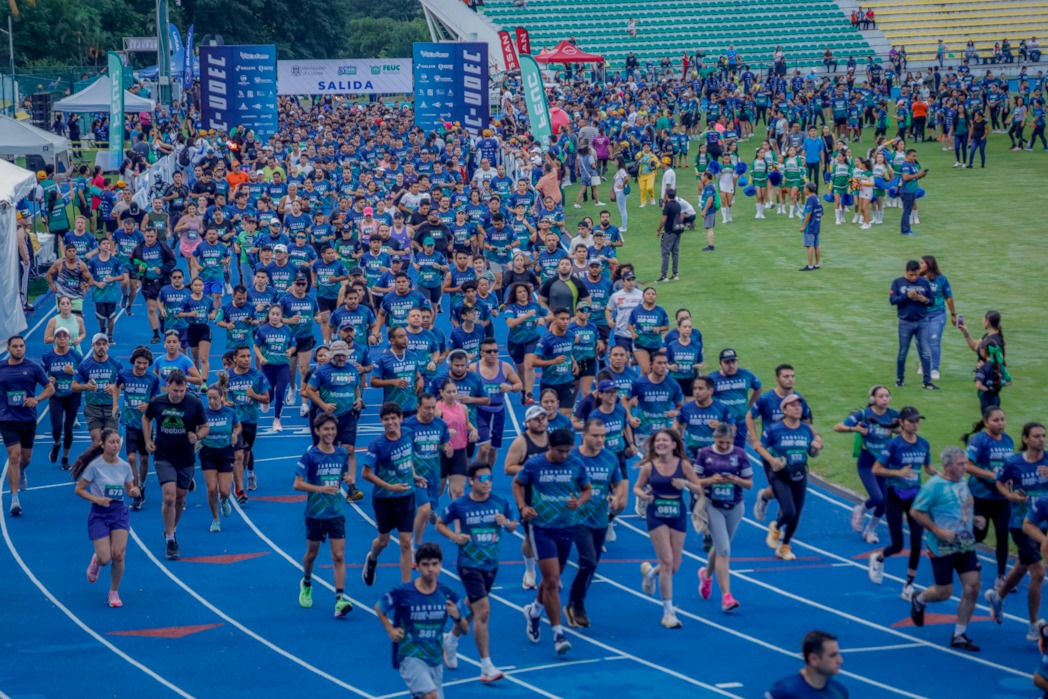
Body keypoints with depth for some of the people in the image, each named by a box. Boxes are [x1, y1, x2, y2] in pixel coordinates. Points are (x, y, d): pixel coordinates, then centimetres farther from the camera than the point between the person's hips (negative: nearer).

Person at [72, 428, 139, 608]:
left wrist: (134, 491, -12)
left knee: (118, 555, -8)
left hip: (120, 512, 3)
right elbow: (79, 489, -8)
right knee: (105, 558, -7)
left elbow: (129, 489, 12)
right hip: (99, 514, -3)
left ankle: (114, 592, 14)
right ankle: (96, 560, 33)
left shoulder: (125, 466, -1)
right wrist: (97, 499, -22)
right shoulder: (95, 466, -13)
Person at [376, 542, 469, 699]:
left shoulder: (447, 595, -4)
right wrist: (390, 630, -5)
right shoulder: (403, 592, -12)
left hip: (435, 659, 5)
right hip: (411, 657, -5)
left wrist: (457, 617, -18)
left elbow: (465, 629, 2)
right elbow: (378, 607, 7)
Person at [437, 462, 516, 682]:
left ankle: (451, 639, 49)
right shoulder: (459, 505, -9)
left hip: (491, 564, 5)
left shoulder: (500, 503, -1)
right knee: (483, 611, -15)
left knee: (472, 608, 21)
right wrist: (454, 536, -15)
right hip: (469, 564, -5)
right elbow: (440, 524, 4)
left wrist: (506, 523, -13)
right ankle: (487, 668, -11)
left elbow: (513, 526, 11)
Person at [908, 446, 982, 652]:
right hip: (943, 547, -7)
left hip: (965, 544, 7)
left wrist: (974, 519, 7)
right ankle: (919, 600, 36)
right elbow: (915, 512, -16)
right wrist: (938, 531, -20)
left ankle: (959, 635, 9)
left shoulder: (963, 482, 8)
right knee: (944, 592, 0)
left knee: (972, 587, -2)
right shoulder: (934, 485, -15)